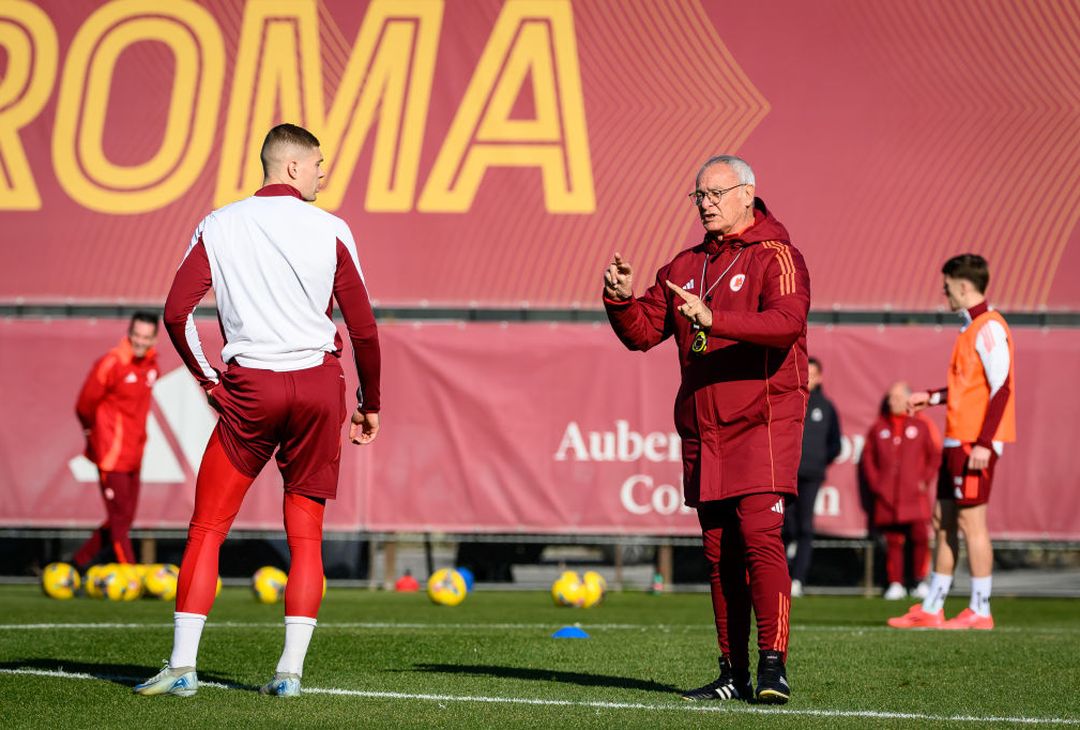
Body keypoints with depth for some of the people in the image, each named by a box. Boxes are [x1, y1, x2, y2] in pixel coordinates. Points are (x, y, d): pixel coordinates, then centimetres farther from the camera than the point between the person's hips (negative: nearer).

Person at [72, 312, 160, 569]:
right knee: (120, 520, -5)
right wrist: (92, 430, 8)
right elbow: (85, 403, -8)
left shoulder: (151, 363, 7)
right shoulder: (112, 363, -16)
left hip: (134, 455, 8)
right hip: (112, 454, -8)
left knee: (123, 518, 13)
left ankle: (79, 562, 26)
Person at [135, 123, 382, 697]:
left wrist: (208, 380, 9)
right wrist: (369, 405, 13)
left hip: (250, 388, 0)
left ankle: (182, 666, -3)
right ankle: (290, 670, 3)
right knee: (306, 536, 8)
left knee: (207, 530, 4)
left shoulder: (218, 227, 4)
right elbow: (363, 327, 2)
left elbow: (176, 312, -4)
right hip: (318, 383, 0)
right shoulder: (330, 230, 1)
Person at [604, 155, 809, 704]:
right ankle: (734, 674, 11)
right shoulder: (686, 266, 16)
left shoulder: (775, 256, -4)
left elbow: (787, 321, -21)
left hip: (762, 425, -6)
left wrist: (713, 319, -32)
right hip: (703, 432, 7)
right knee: (719, 551, 6)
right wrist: (621, 300, -6)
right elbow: (643, 332, 15)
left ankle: (773, 668, -16)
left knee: (760, 538, -16)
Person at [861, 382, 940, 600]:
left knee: (920, 536, -11)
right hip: (887, 496, 2)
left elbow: (935, 456, 8)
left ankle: (921, 581, 1)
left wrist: (926, 480, -1)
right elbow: (867, 457, 16)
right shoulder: (878, 427, 12)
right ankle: (895, 584, 6)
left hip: (915, 494, -2)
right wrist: (874, 482, 5)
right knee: (893, 541, 0)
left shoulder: (921, 426, 7)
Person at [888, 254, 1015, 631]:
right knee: (943, 520, 11)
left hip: (975, 441, -10)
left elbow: (1001, 387, -19)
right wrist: (931, 397, 31)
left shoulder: (989, 328, -13)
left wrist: (983, 443, -23)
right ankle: (931, 610, 16)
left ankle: (980, 612, -3)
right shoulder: (971, 328, 17)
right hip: (957, 439, 10)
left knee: (971, 520, -7)